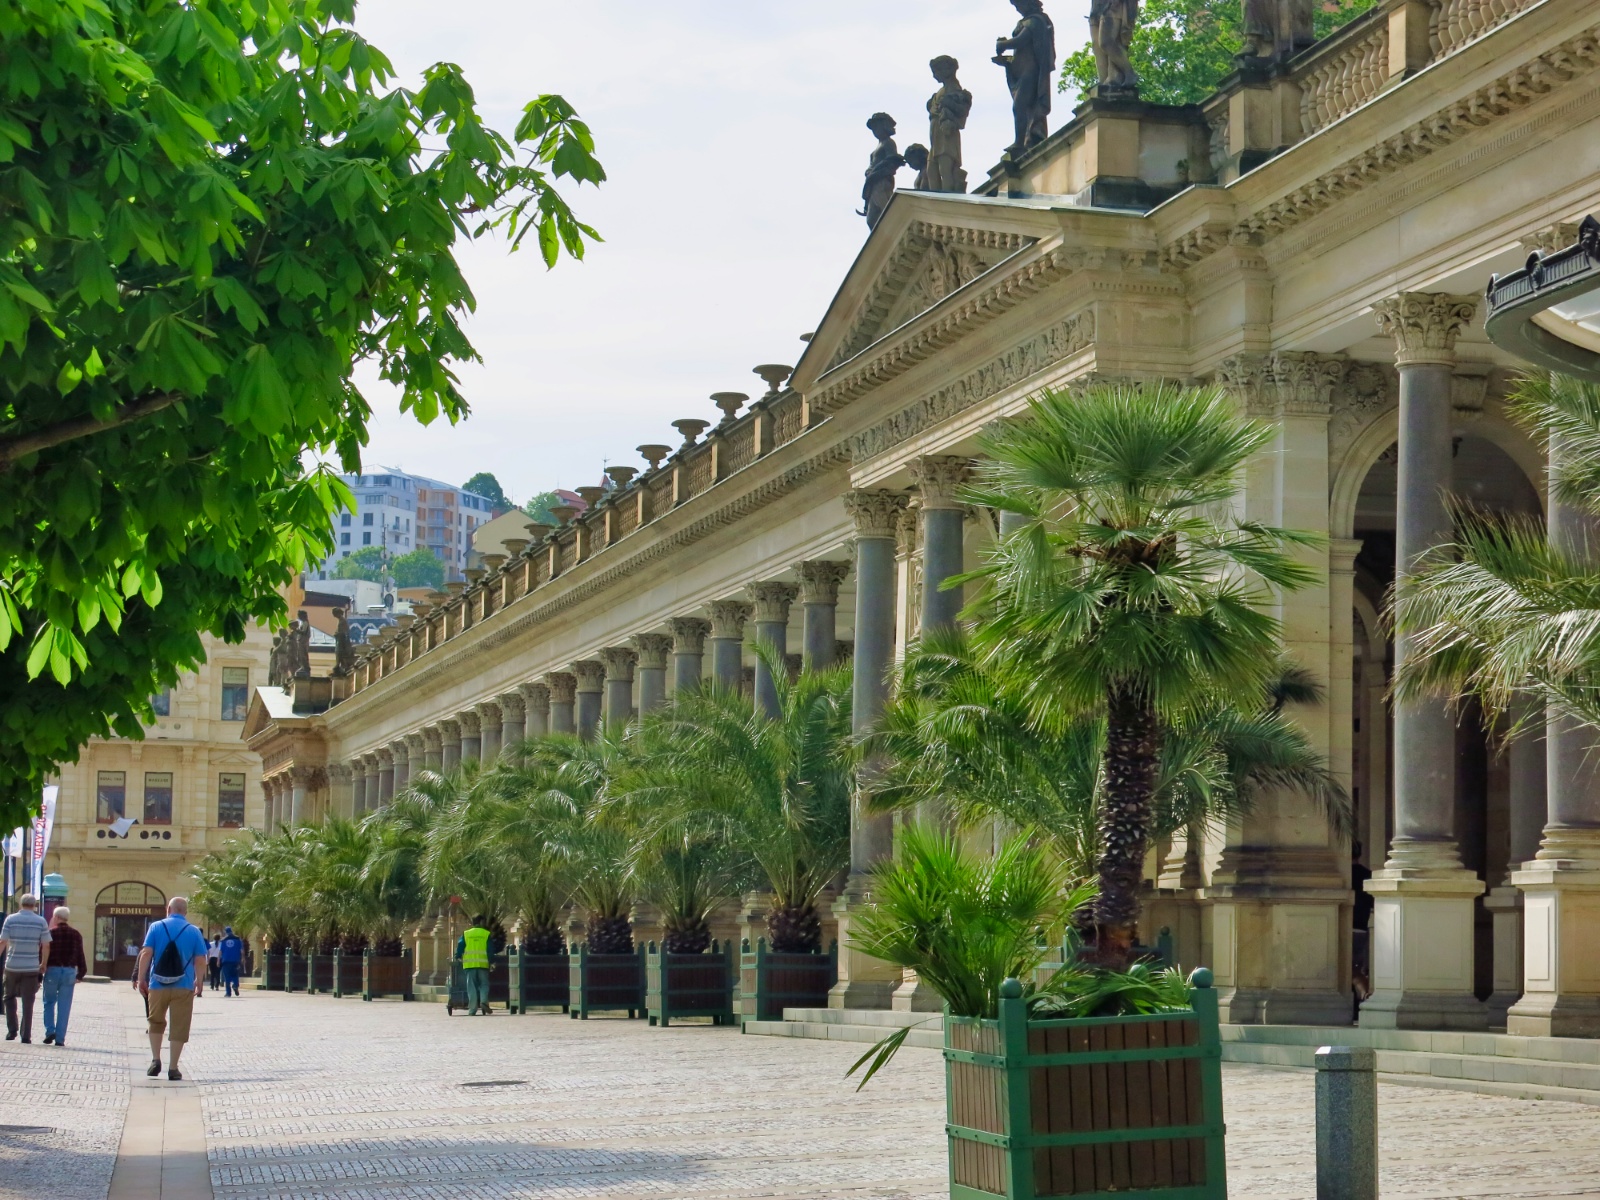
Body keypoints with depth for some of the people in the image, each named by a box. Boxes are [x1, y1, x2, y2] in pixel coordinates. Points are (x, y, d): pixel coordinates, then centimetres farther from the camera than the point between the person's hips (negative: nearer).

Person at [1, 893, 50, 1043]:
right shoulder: (41, 921, -1)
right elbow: (46, 946, -1)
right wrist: (43, 965, 10)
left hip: (12, 966, 0)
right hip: (31, 967, 0)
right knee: (28, 1002, 4)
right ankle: (26, 1035, 3)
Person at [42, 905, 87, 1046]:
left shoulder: (50, 933, -2)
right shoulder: (76, 935, 6)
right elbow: (80, 956, 6)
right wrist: (81, 973, 12)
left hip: (52, 970, -2)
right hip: (69, 972, 2)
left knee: (49, 1002, 14)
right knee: (64, 1007, 3)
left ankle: (50, 1031, -2)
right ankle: (60, 1038, 1)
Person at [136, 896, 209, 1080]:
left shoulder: (156, 927, 3)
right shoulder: (194, 932, 4)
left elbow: (146, 954, -4)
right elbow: (200, 960, 1)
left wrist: (141, 979, 0)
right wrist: (199, 982, 13)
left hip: (158, 985, 1)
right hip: (183, 987, -1)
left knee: (156, 1023, 19)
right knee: (179, 1028, 4)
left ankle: (155, 1060, 10)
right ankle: (173, 1068, 4)